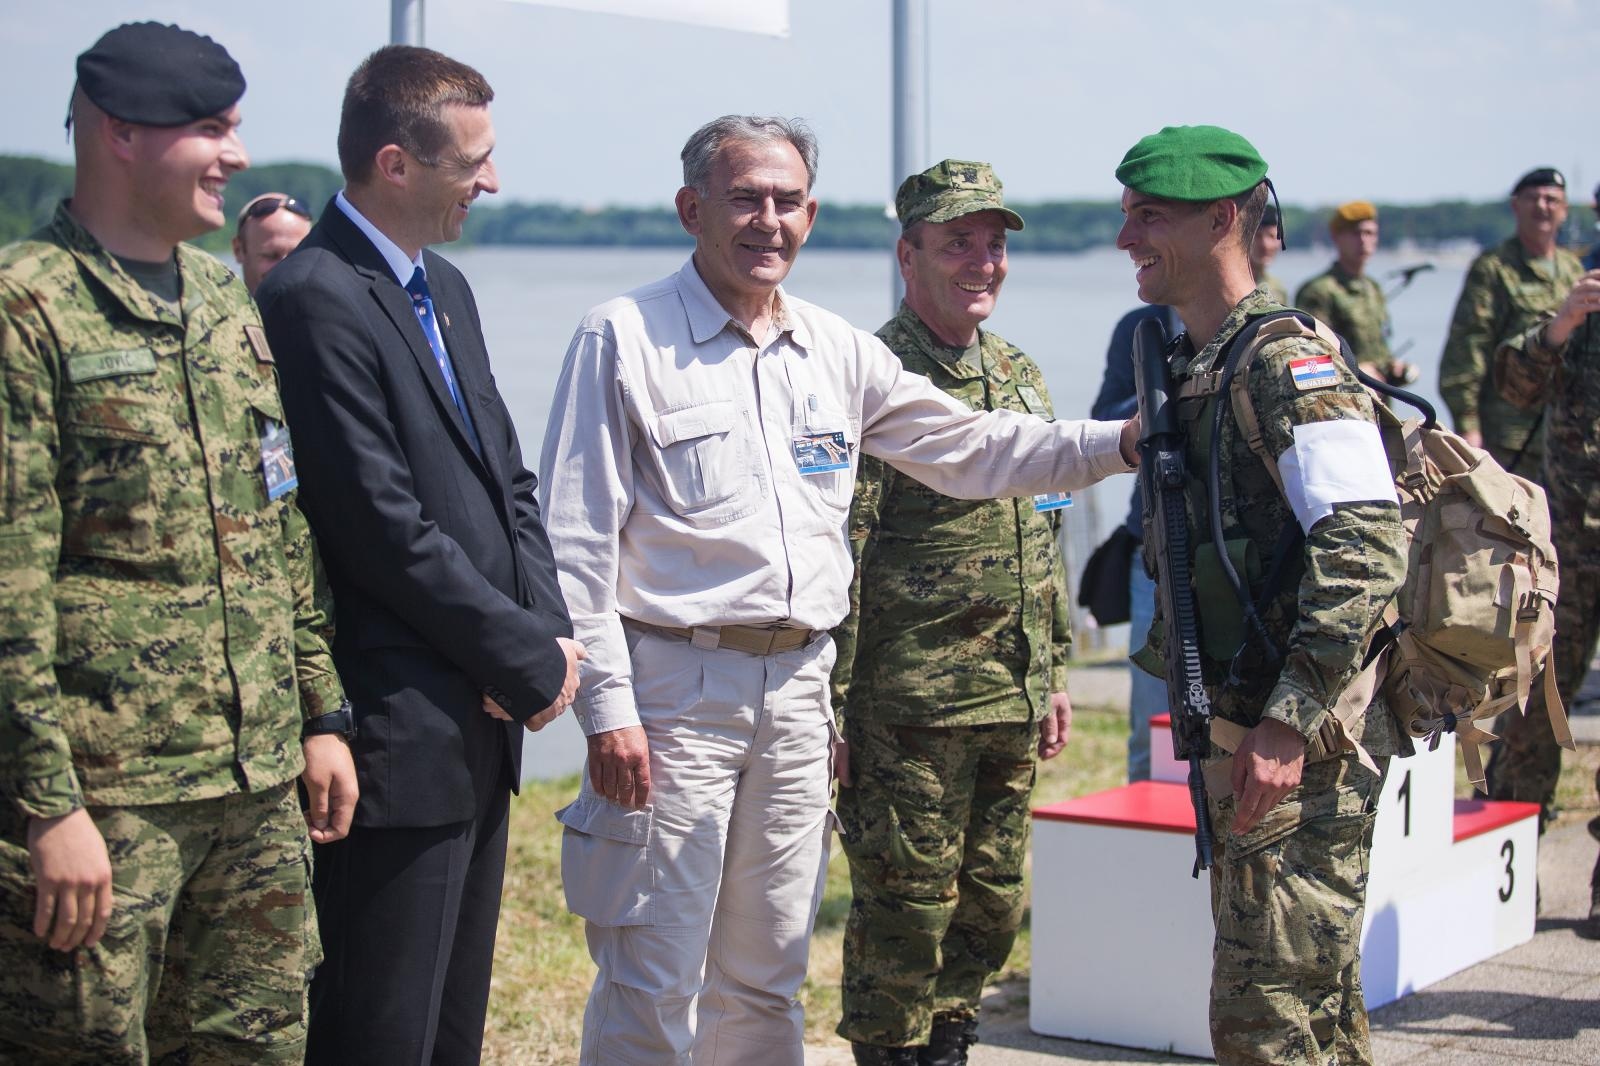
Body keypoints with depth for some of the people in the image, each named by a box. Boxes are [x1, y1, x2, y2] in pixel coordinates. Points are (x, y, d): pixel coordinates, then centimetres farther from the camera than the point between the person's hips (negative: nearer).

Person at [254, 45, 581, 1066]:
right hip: (399, 744, -9)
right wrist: (530, 664, -11)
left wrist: (547, 636, -1)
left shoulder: (445, 289, 14)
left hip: (481, 732, 9)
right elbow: (386, 531, -19)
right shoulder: (316, 301, -15)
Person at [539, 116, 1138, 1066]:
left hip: (797, 692, 6)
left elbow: (970, 448, 18)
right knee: (653, 987, -3)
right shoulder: (624, 339, -5)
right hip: (675, 689, -5)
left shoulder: (838, 351, 12)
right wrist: (608, 707, -15)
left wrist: (1122, 442, 7)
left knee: (765, 982, 14)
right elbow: (577, 542, -9)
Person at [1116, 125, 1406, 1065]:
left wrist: (1287, 723, -27)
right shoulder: (1192, 371, 15)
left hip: (1309, 746, -10)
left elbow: (1367, 547, -24)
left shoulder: (1288, 365, -15)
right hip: (1246, 734, 10)